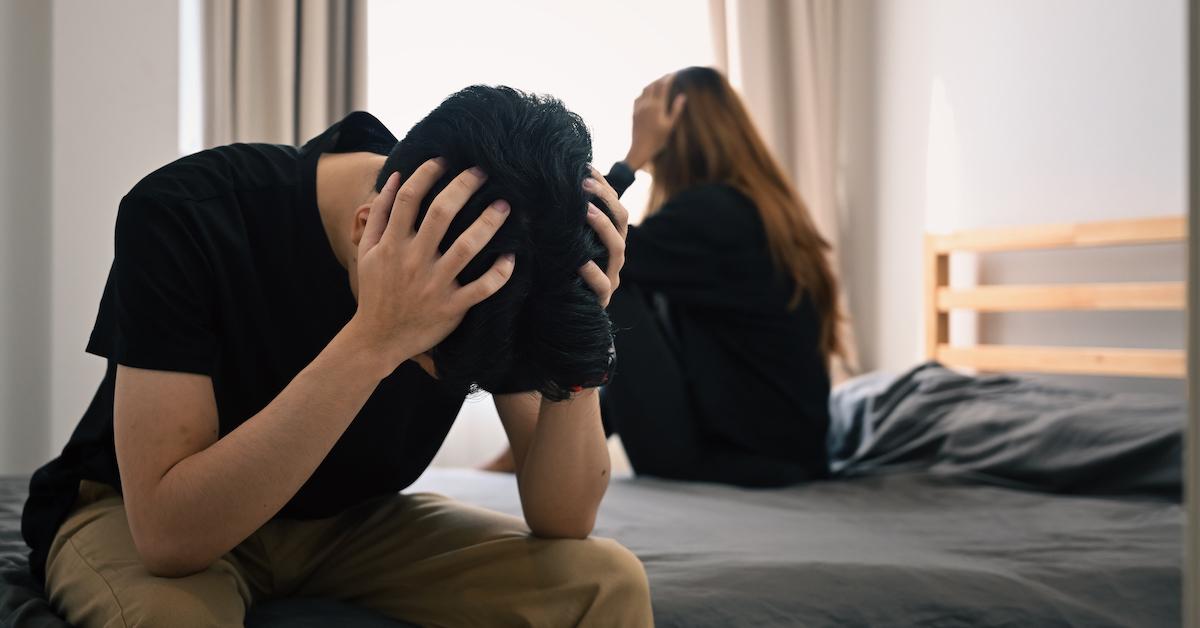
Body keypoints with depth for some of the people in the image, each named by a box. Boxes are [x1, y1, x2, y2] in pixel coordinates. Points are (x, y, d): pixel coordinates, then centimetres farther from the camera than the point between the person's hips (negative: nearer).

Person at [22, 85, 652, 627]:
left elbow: (561, 519, -17)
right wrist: (374, 339, -43)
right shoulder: (186, 216, -28)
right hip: (133, 518, -3)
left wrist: (575, 348, -34)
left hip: (348, 522, 4)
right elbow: (171, 533, -35)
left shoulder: (500, 248, -16)